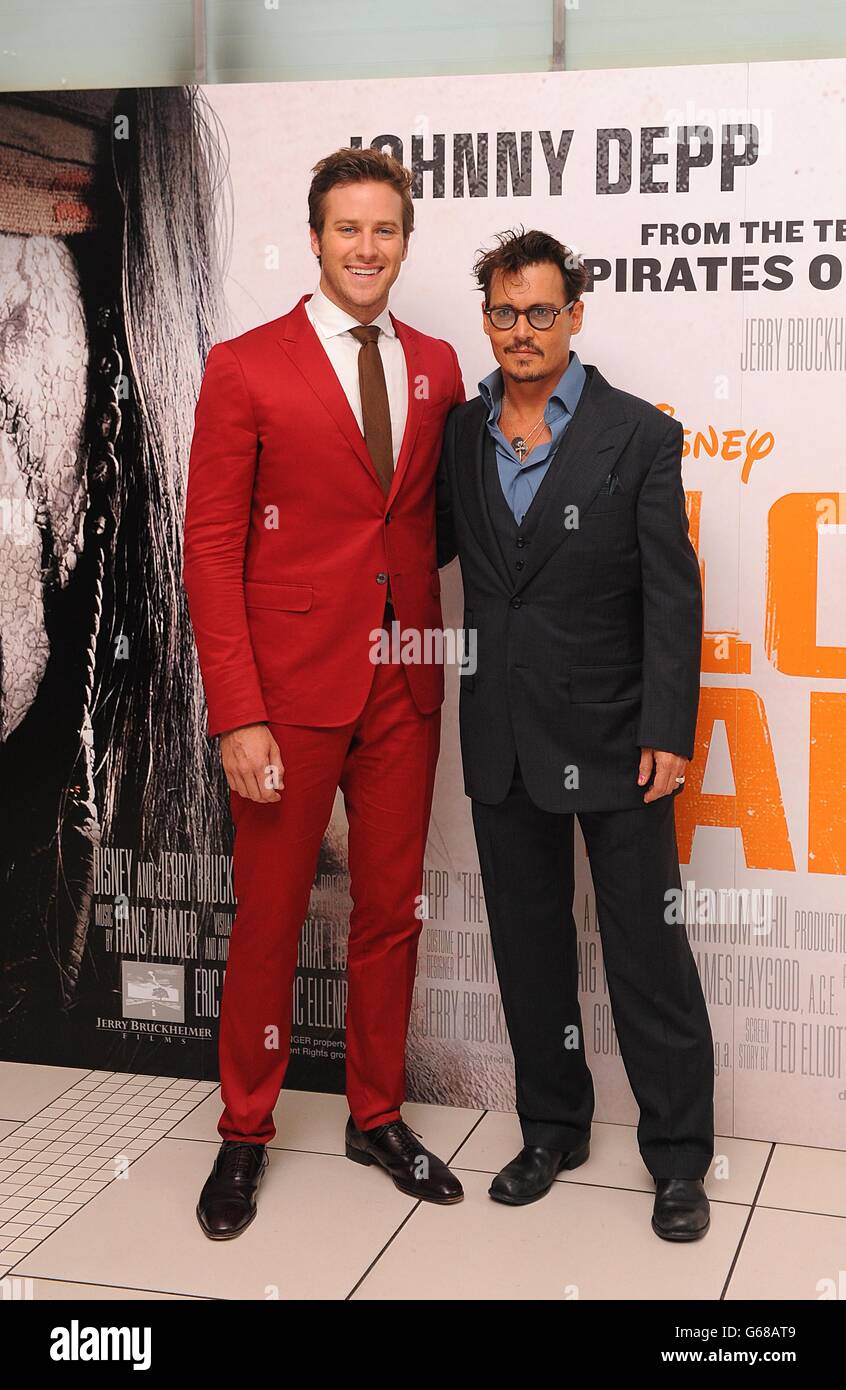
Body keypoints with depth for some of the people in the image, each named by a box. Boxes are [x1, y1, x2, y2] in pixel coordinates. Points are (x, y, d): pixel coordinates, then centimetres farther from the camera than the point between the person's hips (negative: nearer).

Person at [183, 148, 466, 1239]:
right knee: (270, 916, 6)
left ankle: (376, 1116, 29)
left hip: (404, 686, 4)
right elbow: (211, 551, -8)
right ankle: (244, 1134, 23)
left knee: (392, 909, 12)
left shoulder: (436, 367, 9)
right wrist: (237, 715, -14)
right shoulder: (246, 368, -5)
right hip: (292, 687, -4)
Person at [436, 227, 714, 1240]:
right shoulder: (459, 433, 6)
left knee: (648, 951, 3)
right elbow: (424, 547, 14)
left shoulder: (639, 435, -5)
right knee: (529, 946, 14)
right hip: (504, 739, 4)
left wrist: (669, 733, -13)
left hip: (613, 738, -4)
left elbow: (671, 594, -8)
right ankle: (553, 1128, 31)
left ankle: (678, 1156, 17)